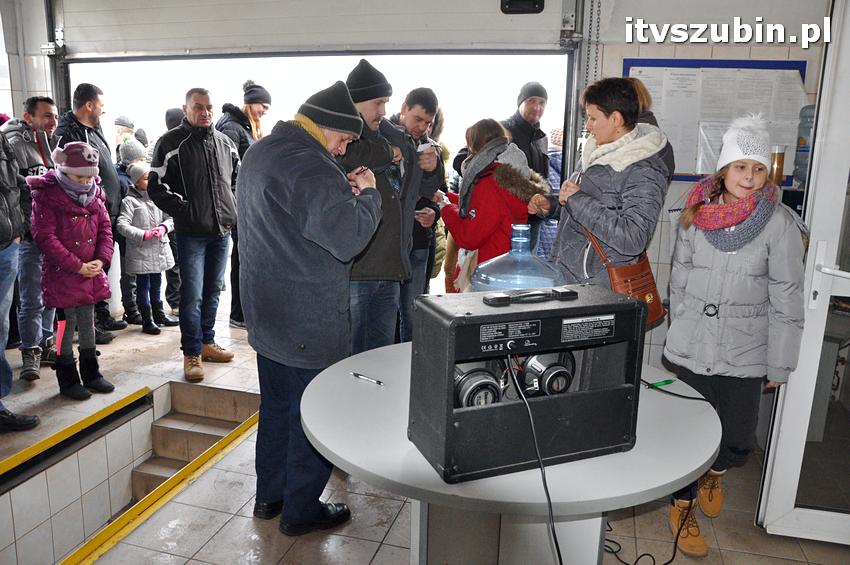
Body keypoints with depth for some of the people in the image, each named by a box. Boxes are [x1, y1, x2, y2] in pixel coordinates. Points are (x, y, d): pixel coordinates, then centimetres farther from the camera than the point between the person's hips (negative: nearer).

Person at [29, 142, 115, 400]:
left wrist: (101, 259, -7)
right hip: (62, 273, -5)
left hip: (92, 272, 6)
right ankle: (68, 379, 15)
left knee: (87, 322, 14)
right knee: (66, 324, 2)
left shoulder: (94, 194, 7)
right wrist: (77, 266, -18)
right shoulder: (47, 195, -11)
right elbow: (45, 237, -15)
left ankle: (91, 374, 26)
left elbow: (105, 228, 8)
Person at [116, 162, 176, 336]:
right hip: (140, 251, -5)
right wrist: (144, 234, -24)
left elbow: (170, 218, 8)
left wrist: (163, 227, -12)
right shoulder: (130, 200, -9)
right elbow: (122, 225, -17)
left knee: (156, 284, 18)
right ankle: (147, 320, 13)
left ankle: (158, 314, 32)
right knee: (143, 286, 4)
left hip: (159, 249, 6)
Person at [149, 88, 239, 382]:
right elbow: (157, 187, -8)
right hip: (191, 233, -5)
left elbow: (237, 179, 22)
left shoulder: (225, 142, 11)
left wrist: (232, 212, 9)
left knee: (212, 291, 14)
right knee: (192, 295, -5)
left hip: (222, 230, 5)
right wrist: (185, 212, -13)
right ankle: (192, 354, 6)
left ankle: (207, 342, 28)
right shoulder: (171, 142, -5)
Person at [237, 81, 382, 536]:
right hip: (309, 322, -10)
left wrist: (342, 192, 7)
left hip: (266, 312, 10)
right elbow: (349, 238, -27)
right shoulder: (310, 168, -23)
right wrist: (366, 193, -11)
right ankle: (301, 510, 23)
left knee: (275, 405, 22)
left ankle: (269, 495, 37)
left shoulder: (260, 153, 10)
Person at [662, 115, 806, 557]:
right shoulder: (695, 213, 0)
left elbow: (787, 299, -5)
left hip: (744, 353, -1)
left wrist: (779, 363, -4)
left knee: (737, 441, 6)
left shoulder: (779, 224, -8)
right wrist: (678, 331, 11)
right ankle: (683, 506, 30)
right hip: (690, 346, 1)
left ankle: (714, 473, 41)